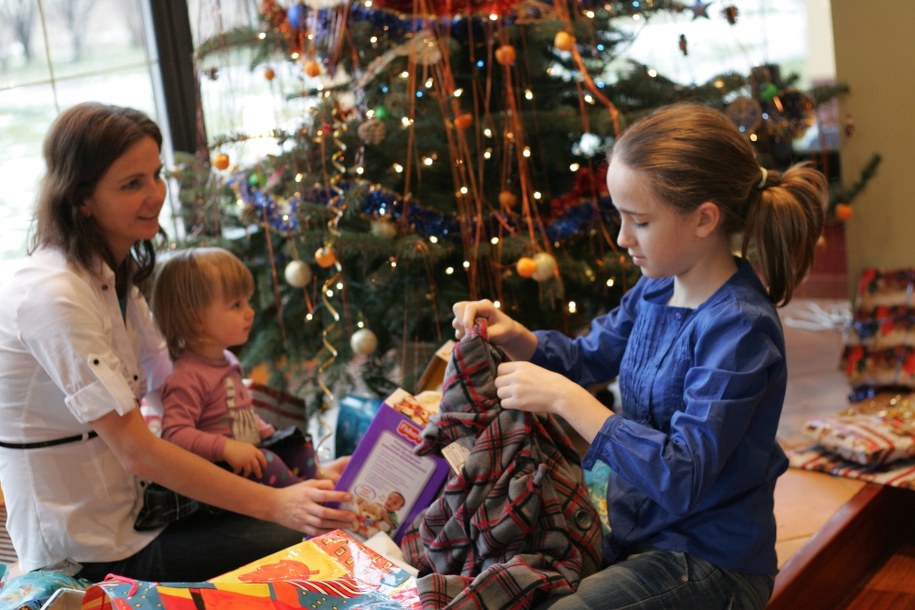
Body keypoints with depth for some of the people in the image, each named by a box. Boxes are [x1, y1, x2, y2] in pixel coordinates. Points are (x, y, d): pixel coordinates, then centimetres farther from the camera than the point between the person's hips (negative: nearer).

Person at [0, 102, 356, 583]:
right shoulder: (52, 295, -24)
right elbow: (136, 451, -25)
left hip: (125, 505, 9)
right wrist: (275, 504, -26)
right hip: (89, 558, -8)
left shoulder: (114, 274, 6)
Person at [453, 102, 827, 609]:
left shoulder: (738, 329, -25)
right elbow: (586, 357, 16)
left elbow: (681, 478, -30)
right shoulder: (657, 288, 0)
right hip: (635, 531, 8)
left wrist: (565, 399, -28)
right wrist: (510, 334, -3)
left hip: (709, 564, -8)